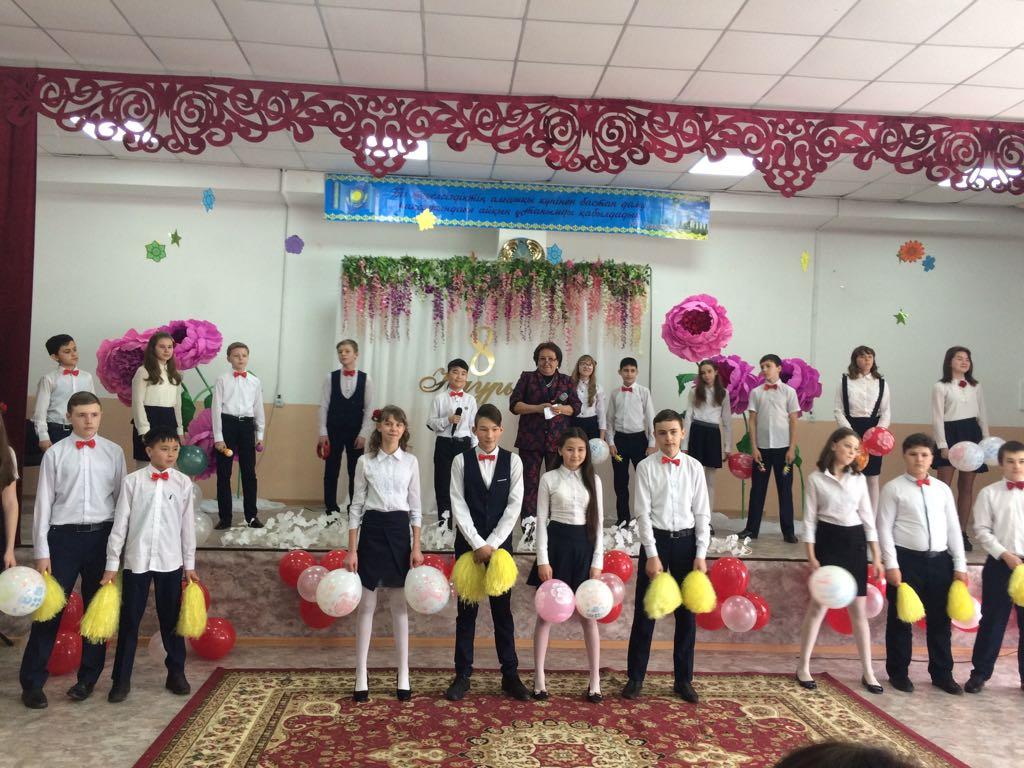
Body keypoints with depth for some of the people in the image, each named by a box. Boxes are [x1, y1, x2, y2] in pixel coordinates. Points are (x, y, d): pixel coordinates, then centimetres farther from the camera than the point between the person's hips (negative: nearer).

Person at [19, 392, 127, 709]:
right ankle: (32, 683, 15)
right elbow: (43, 503, 0)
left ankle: (88, 677, 23)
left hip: (102, 536, 2)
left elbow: (123, 499, 5)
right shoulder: (55, 453, 0)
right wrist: (42, 552, -4)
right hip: (64, 536, -1)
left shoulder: (114, 452, 4)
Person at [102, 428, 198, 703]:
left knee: (171, 619, 11)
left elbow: (187, 525, 4)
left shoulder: (183, 482, 0)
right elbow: (120, 524, -1)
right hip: (136, 560, -1)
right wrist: (111, 564, 0)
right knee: (129, 620, 7)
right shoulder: (132, 481, -3)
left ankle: (176, 673, 24)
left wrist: (190, 564, 7)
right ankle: (121, 679, 19)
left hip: (170, 562, 1)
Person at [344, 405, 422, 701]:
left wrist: (416, 547, -1)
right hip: (371, 529, -1)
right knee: (367, 605, 3)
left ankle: (404, 677, 14)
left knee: (400, 605, 6)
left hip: (399, 530, 1)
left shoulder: (410, 462, 4)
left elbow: (415, 507, 6)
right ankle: (361, 678, 12)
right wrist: (352, 549, -2)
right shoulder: (365, 461, 1)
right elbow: (356, 506, 2)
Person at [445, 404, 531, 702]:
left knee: (502, 610, 7)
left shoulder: (512, 461, 0)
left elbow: (514, 506, -4)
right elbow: (459, 507, -6)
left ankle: (510, 675, 17)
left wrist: (491, 544, -11)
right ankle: (462, 675, 15)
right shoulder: (461, 460, -1)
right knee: (466, 610, 6)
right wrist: (477, 544, -13)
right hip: (468, 543, 0)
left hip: (500, 543, 0)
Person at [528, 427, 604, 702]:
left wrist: (597, 562, -1)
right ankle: (539, 678, 15)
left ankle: (595, 681, 15)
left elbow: (598, 521, 6)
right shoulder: (549, 478, -1)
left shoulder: (593, 480, 6)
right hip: (557, 543, -2)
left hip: (585, 546, 2)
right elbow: (541, 520, -2)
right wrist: (543, 560, -9)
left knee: (588, 616, 5)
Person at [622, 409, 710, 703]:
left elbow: (702, 513, 1)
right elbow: (643, 513, -7)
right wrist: (652, 555, -12)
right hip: (655, 539, -2)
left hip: (686, 540, 2)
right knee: (644, 612, 4)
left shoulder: (694, 467, 0)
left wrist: (701, 555, -5)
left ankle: (683, 679, 23)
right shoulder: (646, 467, -5)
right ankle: (635, 677, 16)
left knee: (687, 612, 9)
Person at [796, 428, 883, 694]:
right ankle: (803, 667, 12)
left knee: (859, 610, 7)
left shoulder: (858, 479, 7)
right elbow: (810, 519, -3)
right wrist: (811, 557, -9)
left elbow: (868, 518, 8)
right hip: (828, 541, -3)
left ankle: (868, 672, 18)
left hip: (855, 542, 3)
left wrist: (877, 557, 4)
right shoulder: (816, 479, -3)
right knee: (818, 606, -1)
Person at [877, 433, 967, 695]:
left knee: (940, 620, 13)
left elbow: (953, 529, 10)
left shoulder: (943, 489, 9)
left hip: (940, 560, 4)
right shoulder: (893, 488, -3)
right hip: (907, 559, -4)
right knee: (900, 619, 7)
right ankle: (898, 673, 21)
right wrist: (891, 565, -12)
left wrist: (960, 566, 6)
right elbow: (885, 528, -6)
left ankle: (942, 673, 29)